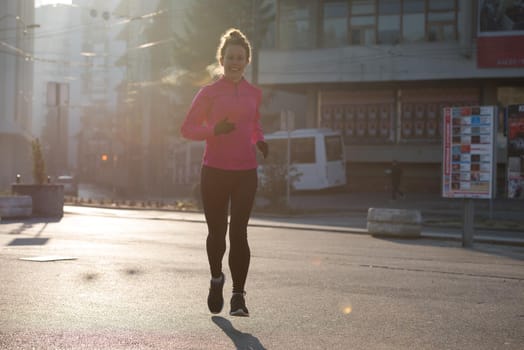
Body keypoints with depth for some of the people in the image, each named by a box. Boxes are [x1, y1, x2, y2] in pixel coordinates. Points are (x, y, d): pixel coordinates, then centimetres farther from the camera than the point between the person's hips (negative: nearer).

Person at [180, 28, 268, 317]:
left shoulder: (254, 94, 9)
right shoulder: (209, 93, 0)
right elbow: (187, 128, 0)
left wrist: (259, 141, 3)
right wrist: (214, 130, -17)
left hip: (245, 173, 1)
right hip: (214, 172, -1)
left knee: (238, 233, -7)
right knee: (217, 232, 8)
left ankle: (238, 296, -3)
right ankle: (216, 278, 36)